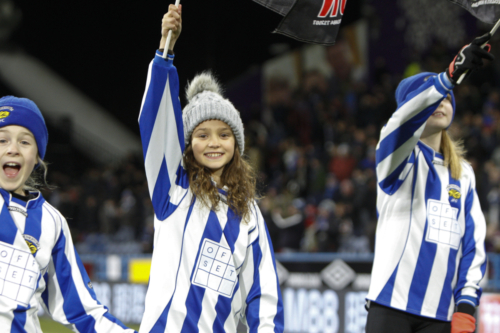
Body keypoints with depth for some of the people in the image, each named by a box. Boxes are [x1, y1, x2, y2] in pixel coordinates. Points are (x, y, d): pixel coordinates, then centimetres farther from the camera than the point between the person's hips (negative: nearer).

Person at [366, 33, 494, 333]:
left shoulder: (463, 173, 17)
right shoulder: (398, 155, 3)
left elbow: (473, 241, 12)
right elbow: (405, 119, -21)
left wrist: (466, 303, -1)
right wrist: (452, 74, -36)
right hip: (392, 305, -4)